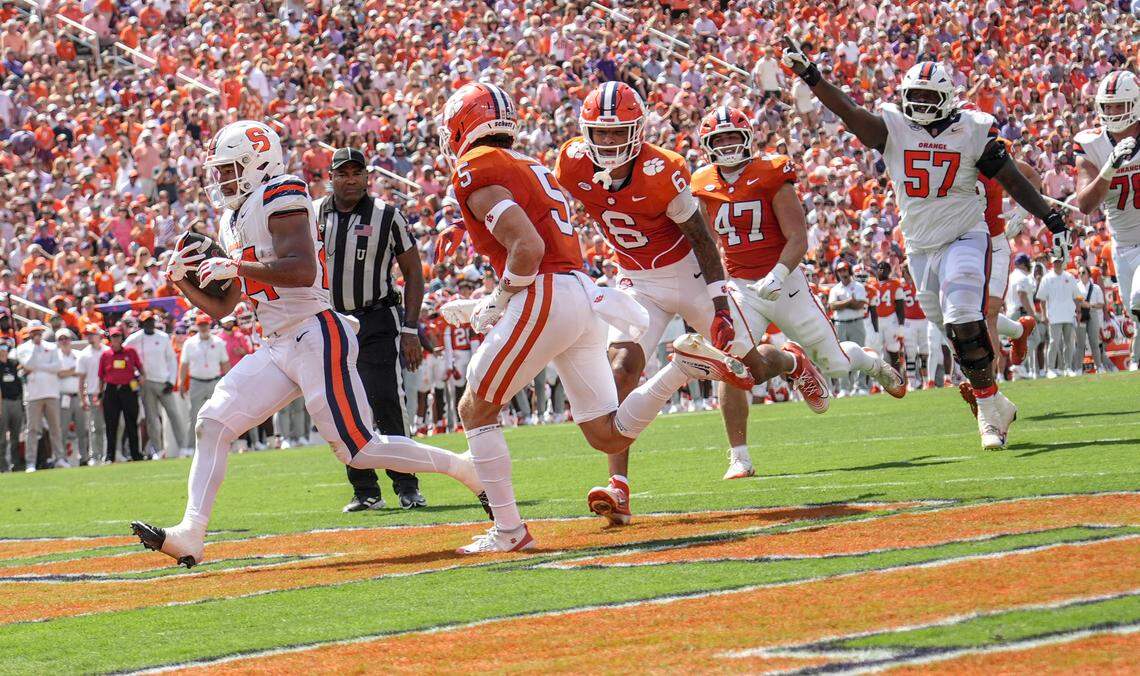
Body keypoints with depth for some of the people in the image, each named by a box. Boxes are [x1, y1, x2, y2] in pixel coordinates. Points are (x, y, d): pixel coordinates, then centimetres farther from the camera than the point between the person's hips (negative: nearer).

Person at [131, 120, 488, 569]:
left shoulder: (281, 196, -10)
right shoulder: (234, 221, 18)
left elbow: (303, 270, -24)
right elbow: (219, 308, 22)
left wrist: (235, 266, -21)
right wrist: (182, 280, 6)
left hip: (317, 338, -9)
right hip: (278, 347, 9)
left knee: (359, 450, -7)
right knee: (212, 424, -4)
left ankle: (465, 468, 8)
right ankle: (190, 536, -7)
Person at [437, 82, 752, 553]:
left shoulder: (475, 173, -5)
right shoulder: (533, 169, 25)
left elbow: (527, 248, -18)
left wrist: (499, 300, -2)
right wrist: (482, 306, 25)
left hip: (545, 301, -9)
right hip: (582, 297, 9)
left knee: (475, 411, 5)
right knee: (610, 436, 9)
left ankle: (508, 531, 2)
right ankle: (684, 365, -5)